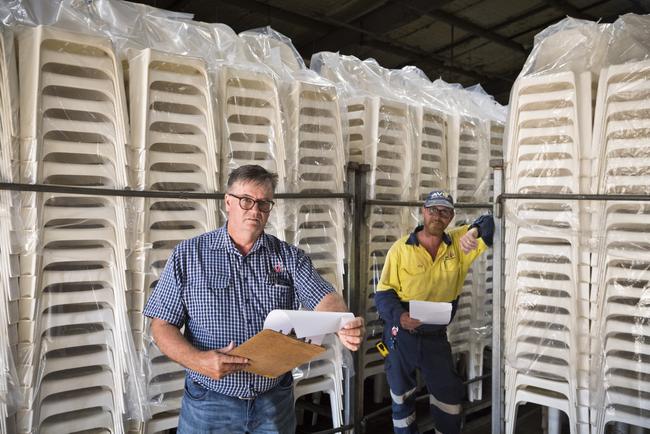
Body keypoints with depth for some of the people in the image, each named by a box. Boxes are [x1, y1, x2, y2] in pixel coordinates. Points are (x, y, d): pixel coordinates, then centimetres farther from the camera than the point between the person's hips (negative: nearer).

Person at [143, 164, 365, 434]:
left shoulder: (289, 257, 0)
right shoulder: (188, 256, -4)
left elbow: (325, 300, -11)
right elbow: (162, 325, -5)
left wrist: (344, 327, -34)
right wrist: (198, 360, -23)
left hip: (275, 400, 2)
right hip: (210, 404, -2)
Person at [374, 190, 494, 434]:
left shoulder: (458, 243, -2)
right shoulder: (401, 248, -10)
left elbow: (488, 224, -10)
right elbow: (383, 293, -10)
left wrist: (475, 231, -32)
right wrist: (399, 316, -29)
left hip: (436, 336, 2)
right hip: (401, 336, -1)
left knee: (449, 395, 12)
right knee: (401, 395, 17)